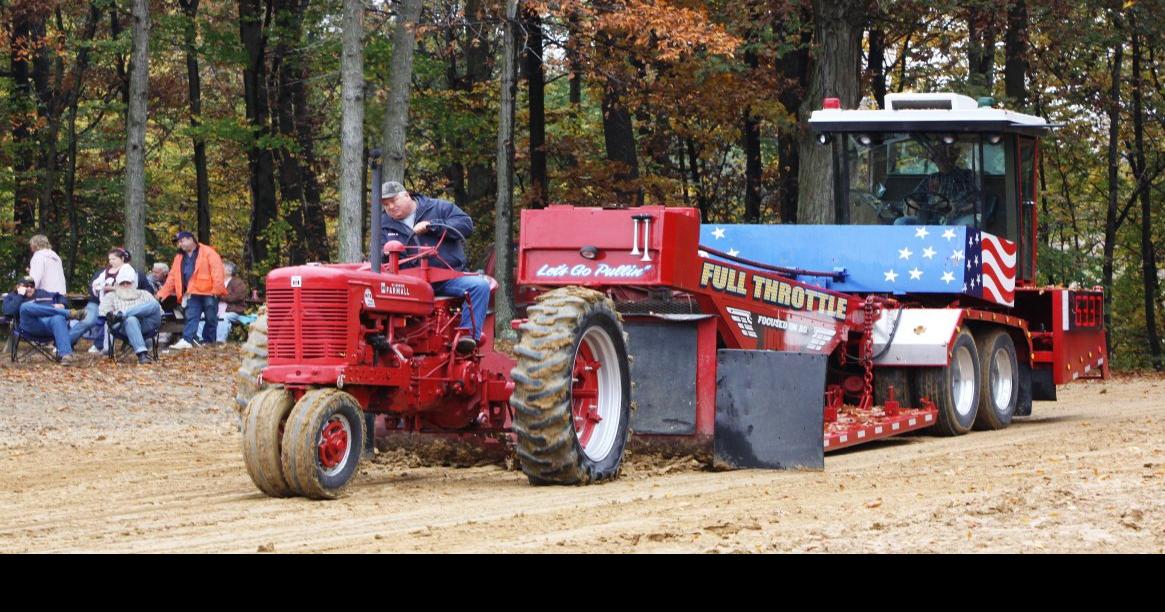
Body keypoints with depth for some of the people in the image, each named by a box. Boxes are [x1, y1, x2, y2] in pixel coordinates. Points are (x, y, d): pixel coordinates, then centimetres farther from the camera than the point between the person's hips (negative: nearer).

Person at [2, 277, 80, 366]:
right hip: (33, 325, -2)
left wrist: (61, 304, 15)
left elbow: (62, 298, 37)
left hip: (51, 322, 2)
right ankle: (69, 313, -32)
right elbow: (8, 312, 1)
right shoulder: (11, 297, 23)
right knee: (25, 306, -35)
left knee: (58, 318, -36)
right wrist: (20, 296, 3)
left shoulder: (42, 293, 34)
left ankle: (65, 354, -56)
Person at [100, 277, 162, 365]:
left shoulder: (144, 294, 33)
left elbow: (158, 309, 20)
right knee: (131, 320, -40)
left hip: (147, 325, 2)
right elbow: (104, 310, 9)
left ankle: (119, 316, -38)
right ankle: (142, 353, -54)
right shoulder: (111, 296, 29)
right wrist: (108, 314, -14)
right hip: (124, 328, -2)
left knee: (154, 304, -27)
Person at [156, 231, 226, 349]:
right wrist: (162, 293, 10)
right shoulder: (179, 258, 15)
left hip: (209, 291, -5)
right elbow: (172, 277, 16)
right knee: (191, 317, -4)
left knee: (211, 317, 1)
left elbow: (217, 269, -14)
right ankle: (187, 340, -11)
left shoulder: (208, 252, -5)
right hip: (193, 293, 5)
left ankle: (208, 341, 10)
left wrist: (217, 288, -23)